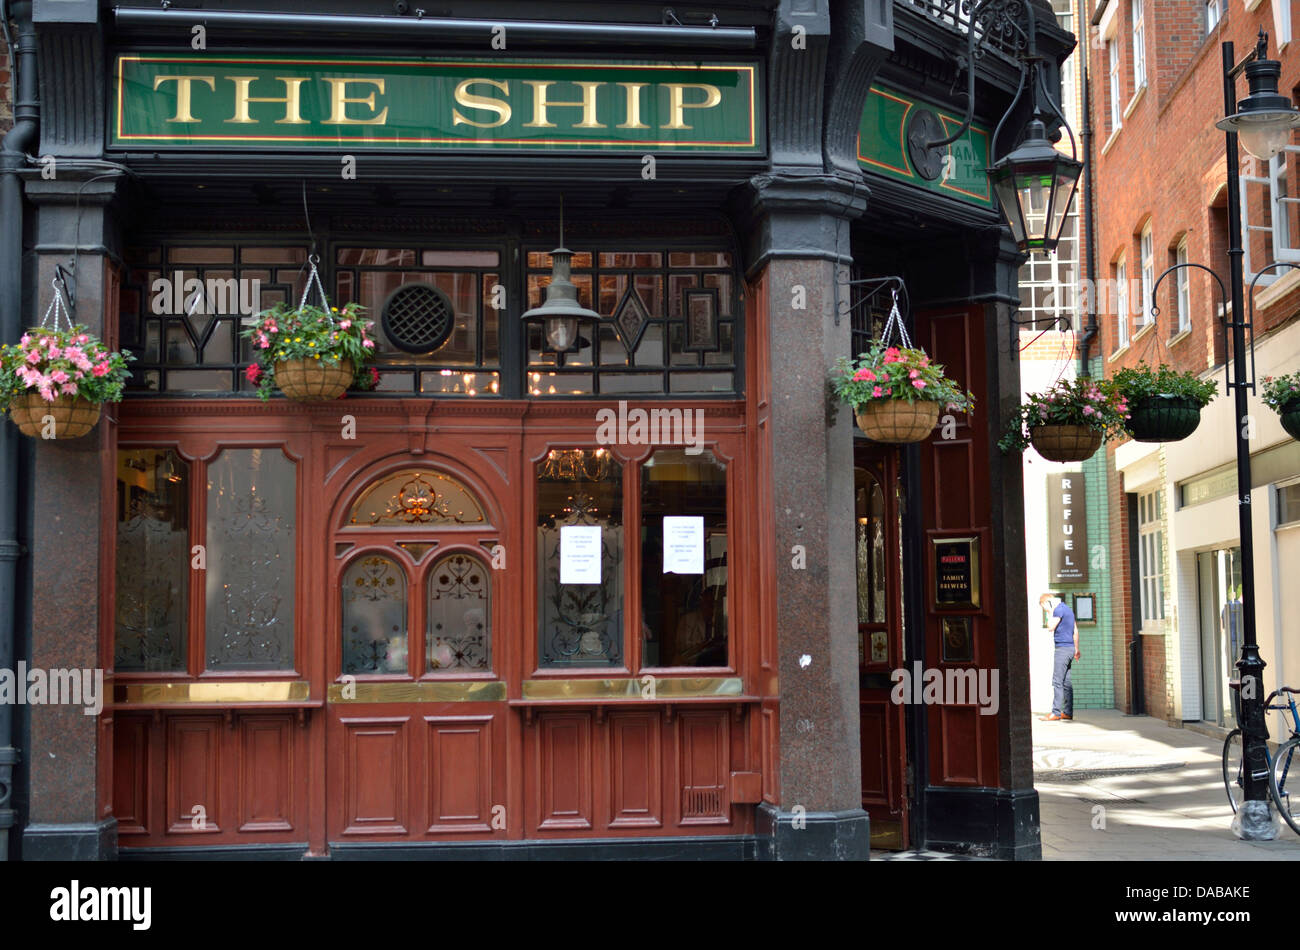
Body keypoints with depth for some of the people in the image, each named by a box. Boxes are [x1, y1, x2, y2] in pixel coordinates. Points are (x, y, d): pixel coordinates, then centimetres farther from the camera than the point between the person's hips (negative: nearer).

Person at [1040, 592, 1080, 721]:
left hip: (1063, 648, -10)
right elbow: (1075, 631, 24)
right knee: (1066, 682, 10)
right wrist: (1077, 650, 29)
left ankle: (1056, 713, -14)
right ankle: (1067, 712, 11)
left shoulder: (1059, 609, -11)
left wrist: (1051, 610, -7)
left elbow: (1051, 627, -16)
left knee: (1057, 682, -11)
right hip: (1070, 648, 10)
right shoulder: (1067, 609, 19)